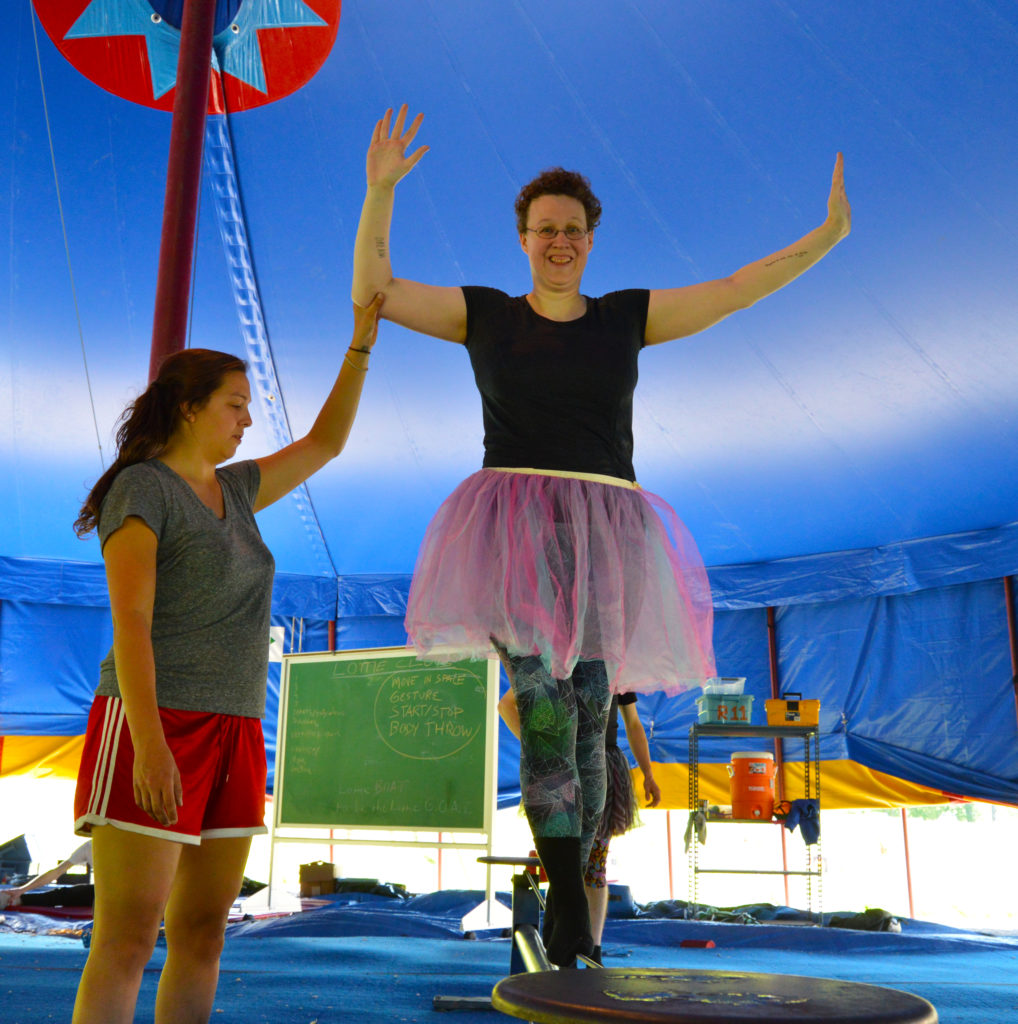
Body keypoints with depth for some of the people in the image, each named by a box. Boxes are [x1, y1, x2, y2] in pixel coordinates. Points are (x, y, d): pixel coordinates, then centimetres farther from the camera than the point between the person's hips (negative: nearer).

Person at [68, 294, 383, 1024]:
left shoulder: (234, 489, 17)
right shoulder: (141, 489, -5)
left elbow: (325, 443, 26)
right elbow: (130, 622, -14)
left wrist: (362, 345, 22)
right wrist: (149, 742, -22)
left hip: (234, 731, 8)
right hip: (157, 726, -8)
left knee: (202, 936, 8)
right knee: (127, 942, -7)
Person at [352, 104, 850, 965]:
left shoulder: (627, 315, 13)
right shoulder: (484, 314, 11)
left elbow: (735, 290, 9)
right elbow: (371, 290, 8)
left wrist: (828, 234, 1)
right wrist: (381, 189, -1)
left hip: (602, 536, 2)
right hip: (515, 529, -2)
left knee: (588, 716, 2)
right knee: (544, 705, -19)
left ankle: (571, 884, 15)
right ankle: (572, 904, -16)